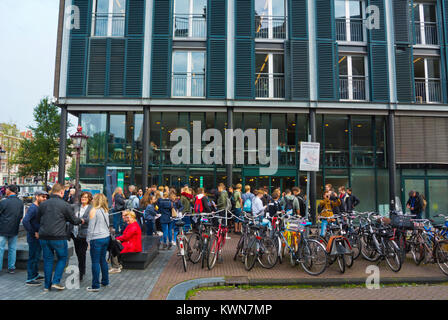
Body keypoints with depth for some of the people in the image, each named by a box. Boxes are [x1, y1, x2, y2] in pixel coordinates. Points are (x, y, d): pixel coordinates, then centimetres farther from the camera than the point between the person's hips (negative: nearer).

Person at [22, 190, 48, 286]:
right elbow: (25, 221, -28)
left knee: (37, 256, 18)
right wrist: (34, 233, -22)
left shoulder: (40, 207, 10)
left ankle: (35, 275, 32)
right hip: (33, 238, -9)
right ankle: (30, 279, 8)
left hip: (38, 237, 9)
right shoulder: (33, 208, -18)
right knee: (33, 257, -1)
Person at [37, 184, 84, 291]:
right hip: (58, 237, -5)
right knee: (62, 258, 12)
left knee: (48, 260, 13)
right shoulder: (65, 205, -9)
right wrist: (81, 220, 19)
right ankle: (56, 281, 5)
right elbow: (74, 221, -1)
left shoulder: (43, 204, 6)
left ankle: (47, 285, 19)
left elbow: (38, 220, 17)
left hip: (44, 237, 5)